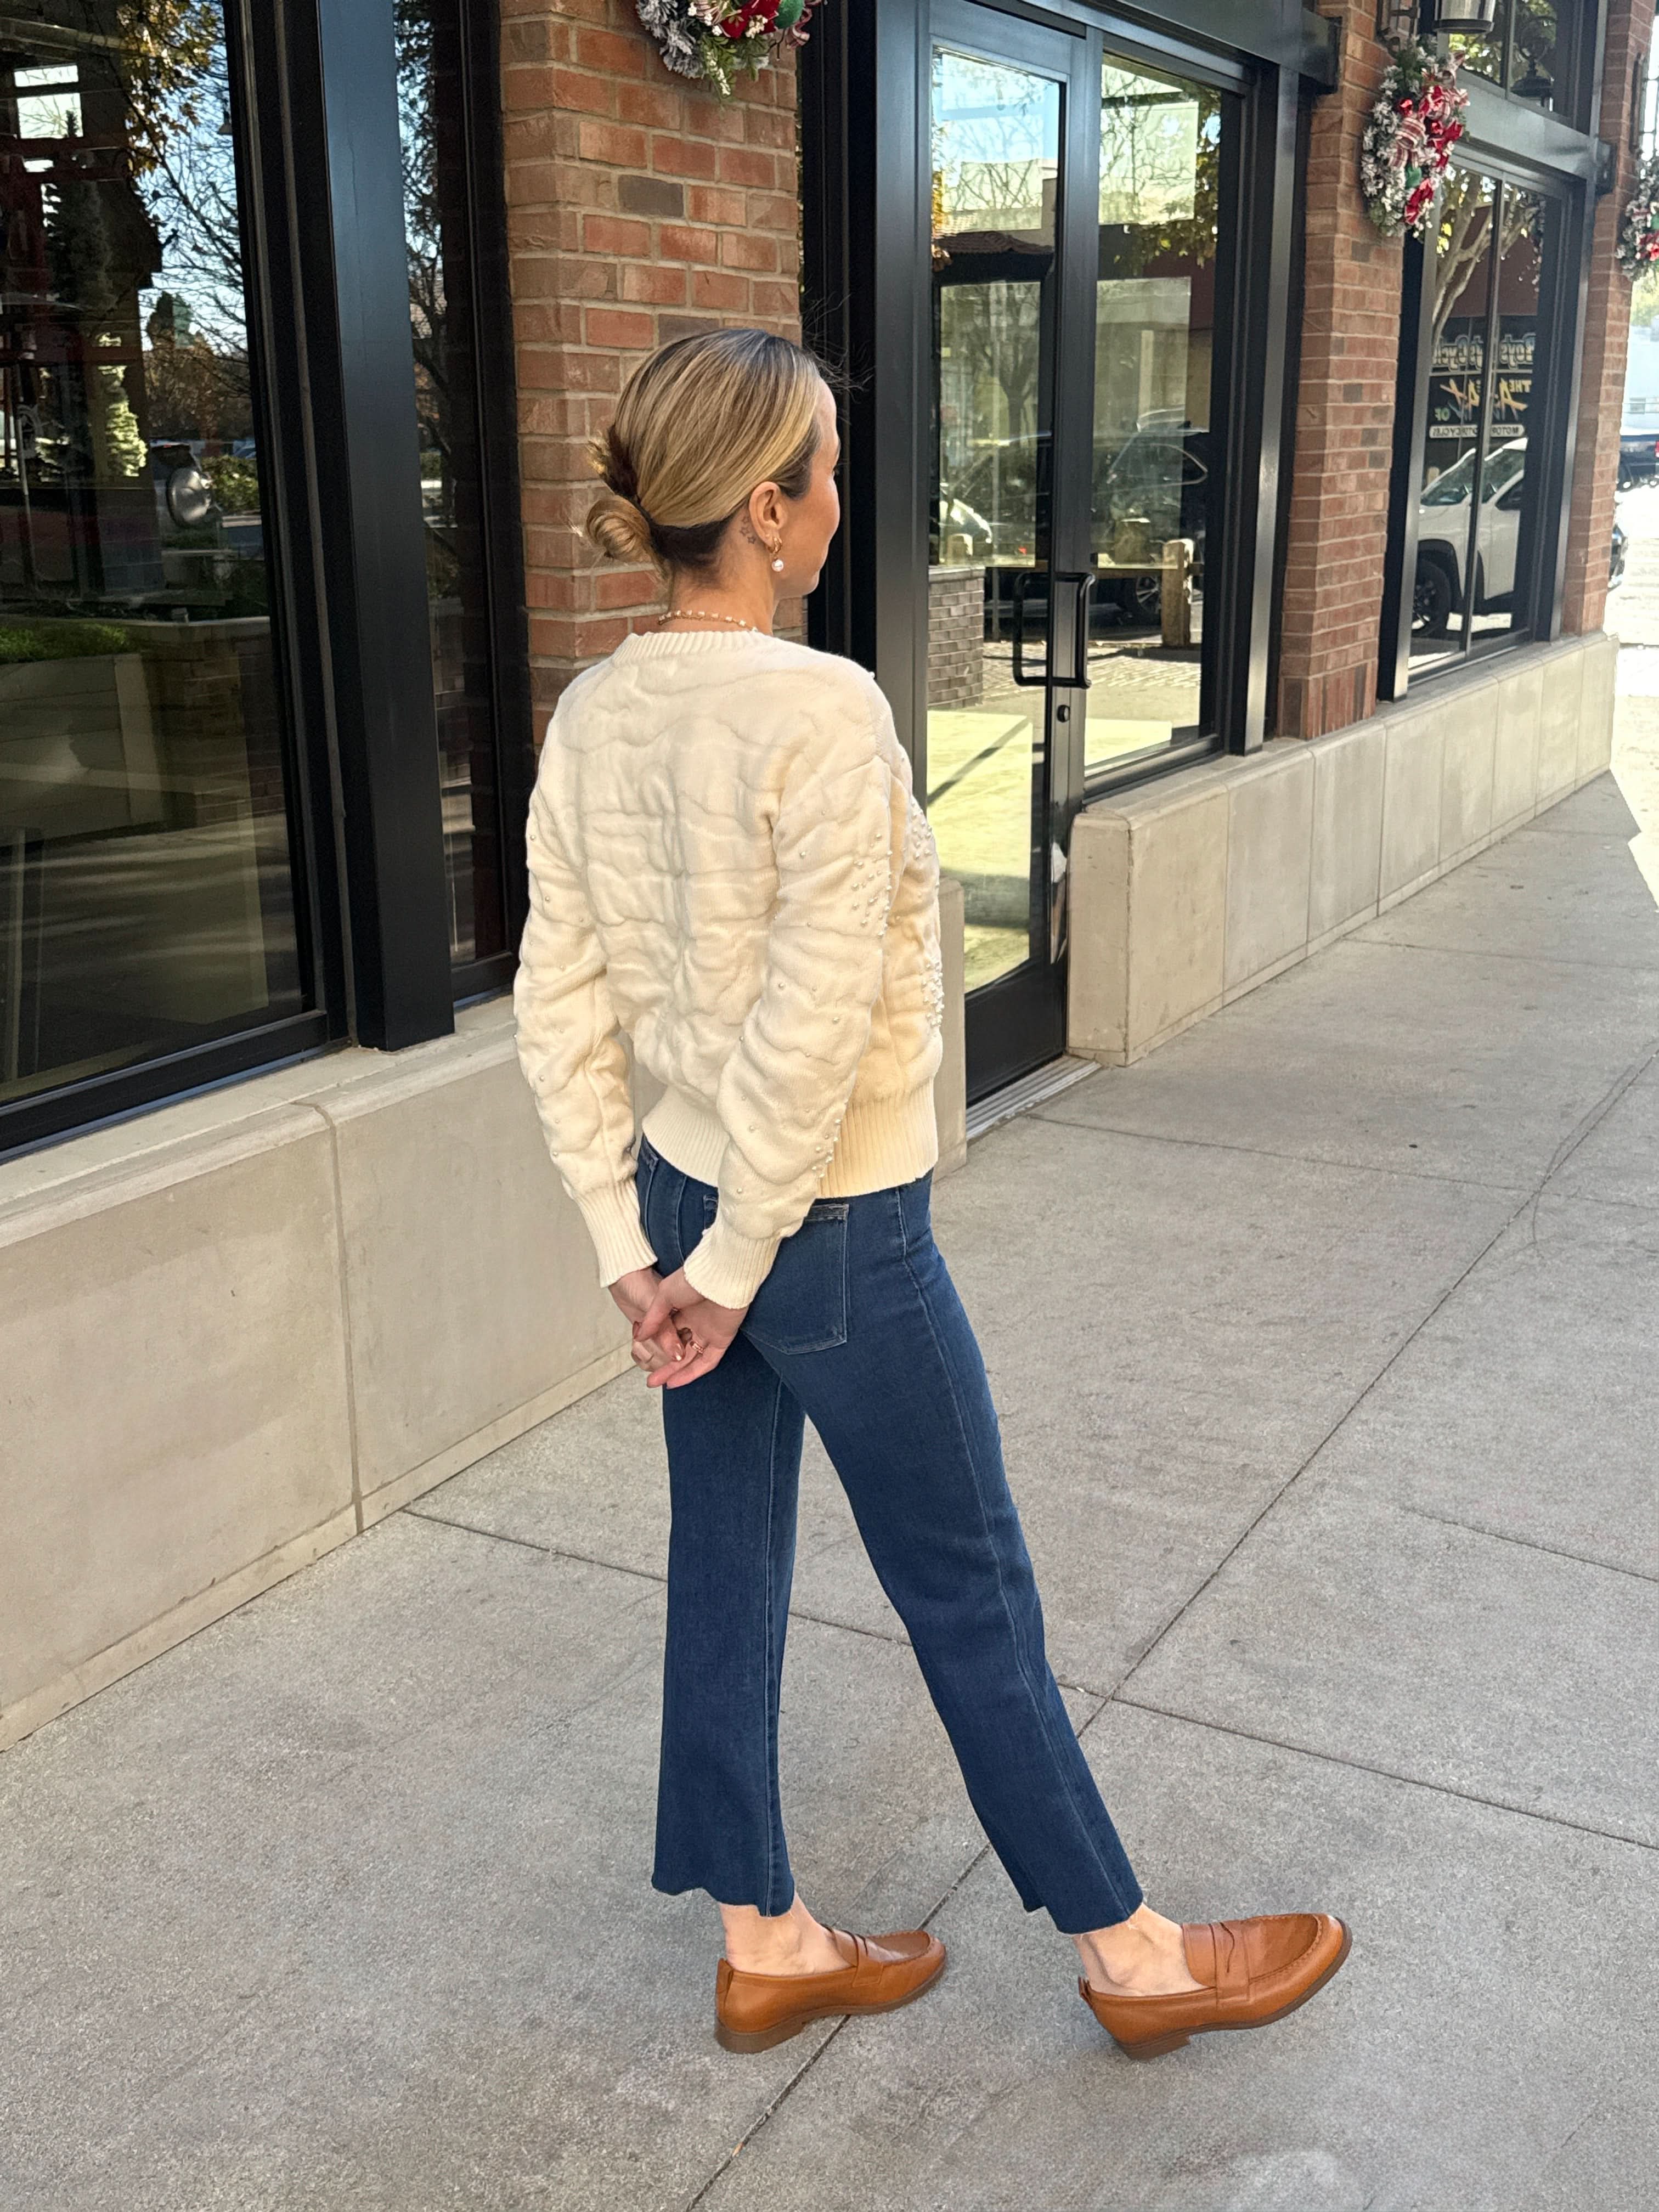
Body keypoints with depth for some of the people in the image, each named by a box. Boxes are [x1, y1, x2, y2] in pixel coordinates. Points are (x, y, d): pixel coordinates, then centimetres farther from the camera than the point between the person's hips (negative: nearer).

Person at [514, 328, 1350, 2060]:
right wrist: (739, 1261, -13)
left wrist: (632, 1247, 4)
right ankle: (1131, 1953, 30)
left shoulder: (592, 716, 0)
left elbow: (558, 1008, 1)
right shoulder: (826, 712, -22)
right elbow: (814, 1032, -24)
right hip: (836, 1227, -7)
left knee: (725, 1573, 17)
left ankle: (765, 1945, 36)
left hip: (688, 1202, 7)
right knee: (970, 1590, 9)